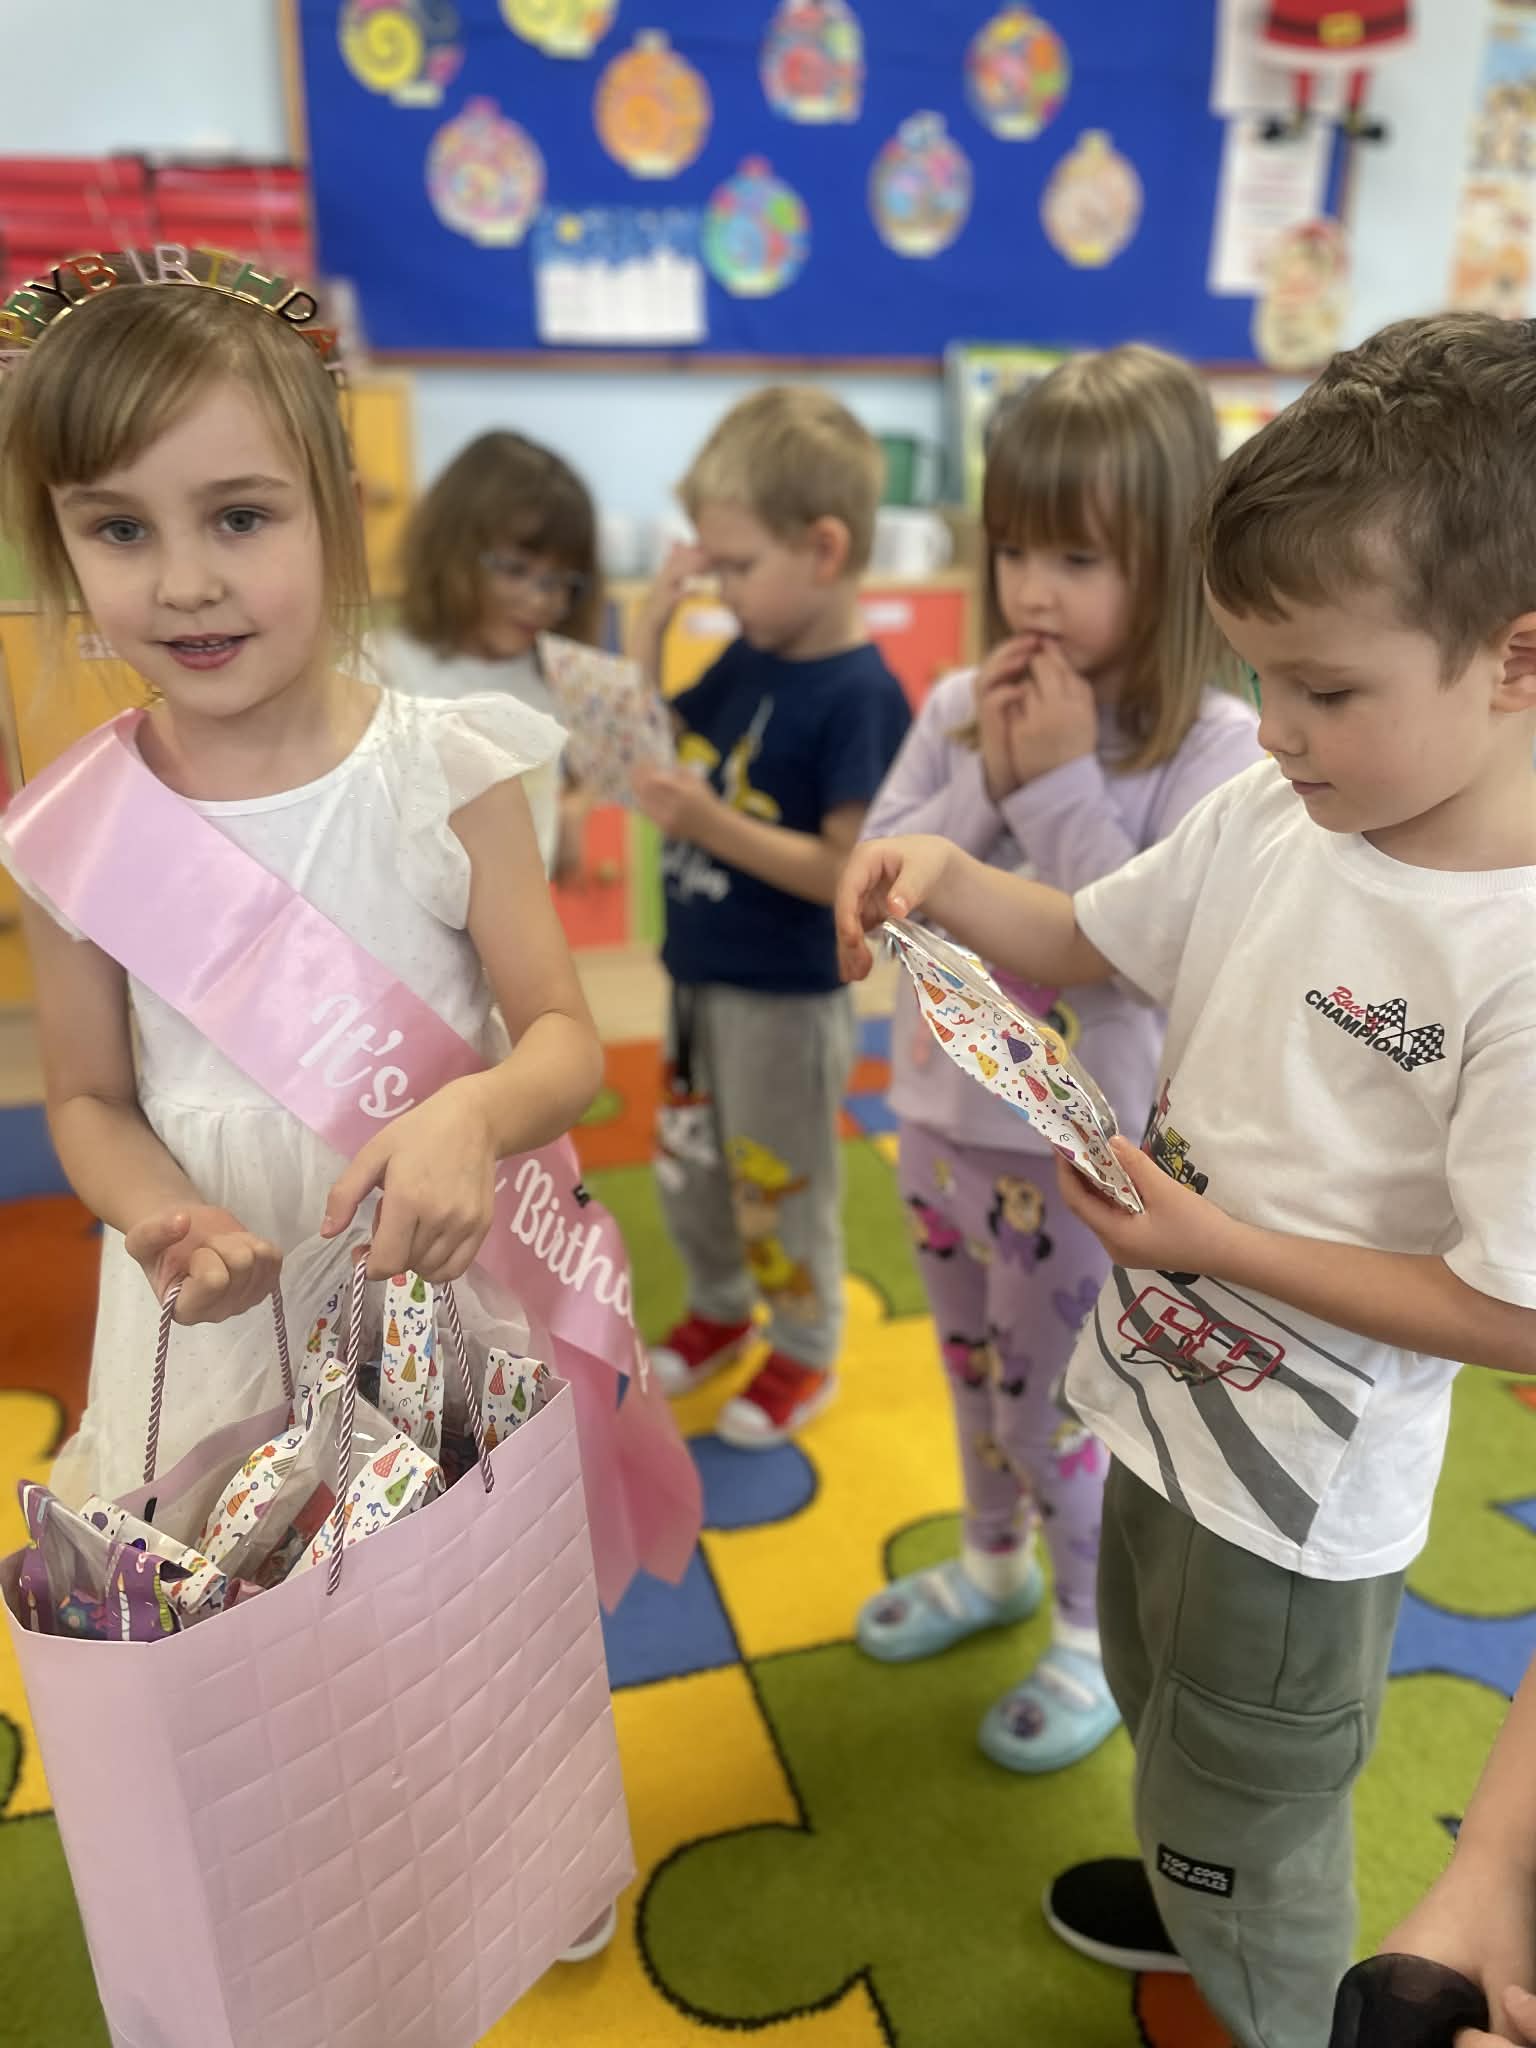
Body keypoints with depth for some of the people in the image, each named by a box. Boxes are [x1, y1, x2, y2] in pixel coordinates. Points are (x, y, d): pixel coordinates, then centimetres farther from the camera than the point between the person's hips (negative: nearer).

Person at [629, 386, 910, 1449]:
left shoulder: (862, 696, -21)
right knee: (689, 1165, 22)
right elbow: (657, 746, 8)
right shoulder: (749, 657, 3)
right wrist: (651, 626, -4)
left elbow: (850, 872, -24)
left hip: (785, 993, -8)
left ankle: (805, 1353, 32)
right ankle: (719, 1310, 45)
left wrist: (712, 823, -31)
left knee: (781, 1184, 10)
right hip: (699, 968, 8)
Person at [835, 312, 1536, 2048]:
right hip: (1171, 1400, 7)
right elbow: (1086, 943, 4)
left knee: (1246, 1826, 20)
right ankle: (1198, 1899, 64)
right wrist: (945, 880, -14)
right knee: (1161, 1702, 34)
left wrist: (1224, 1244, -24)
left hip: (1305, 1499, -7)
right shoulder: (1270, 818, -10)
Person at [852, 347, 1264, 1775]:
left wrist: (1064, 784, -26)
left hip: (1079, 1154, -5)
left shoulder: (1213, 747, -17)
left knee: (1055, 1405, 12)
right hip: (940, 1119, 5)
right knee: (977, 1376, 25)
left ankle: (1097, 1631, 39)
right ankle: (995, 1563, 51)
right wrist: (985, 777, -19)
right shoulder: (957, 710, -4)